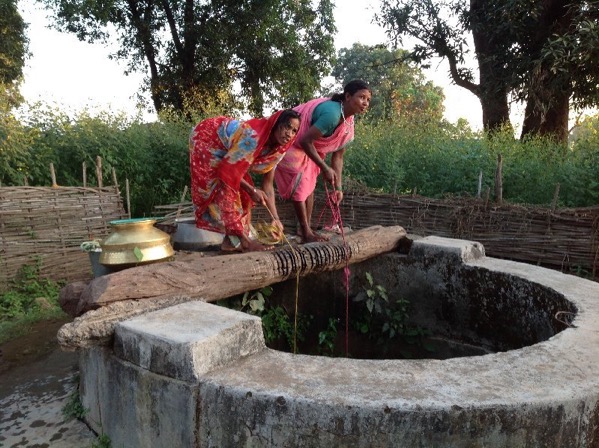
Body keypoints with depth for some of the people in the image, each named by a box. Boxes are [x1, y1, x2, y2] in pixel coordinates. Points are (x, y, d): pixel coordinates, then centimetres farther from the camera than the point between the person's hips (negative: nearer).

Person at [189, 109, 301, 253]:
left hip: (224, 149, 8)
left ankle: (231, 239, 5)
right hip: (205, 139, -8)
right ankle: (241, 240, -11)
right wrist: (252, 190, -22)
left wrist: (275, 217, -13)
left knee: (241, 190, 1)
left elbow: (268, 183, -8)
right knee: (225, 187, -14)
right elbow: (229, 169, -28)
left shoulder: (276, 148, -11)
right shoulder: (253, 136, -37)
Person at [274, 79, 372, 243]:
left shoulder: (348, 125, -4)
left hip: (306, 149, 9)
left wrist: (338, 187, -4)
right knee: (299, 186, -9)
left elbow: (337, 157, 1)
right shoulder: (332, 113, -34)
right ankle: (306, 233, -1)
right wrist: (325, 169, -27)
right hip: (288, 142, -9)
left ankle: (307, 229, 19)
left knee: (309, 184, 10)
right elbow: (305, 141, -33)